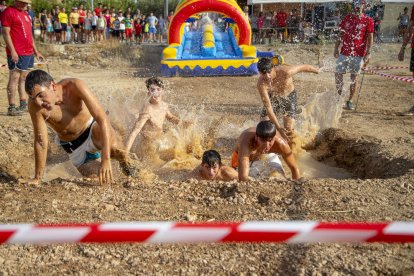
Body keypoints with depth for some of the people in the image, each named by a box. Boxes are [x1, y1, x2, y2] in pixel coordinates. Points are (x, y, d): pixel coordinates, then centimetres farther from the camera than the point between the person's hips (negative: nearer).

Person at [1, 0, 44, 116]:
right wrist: (12, 51, -19)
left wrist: (36, 51, 22)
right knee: (14, 78, -6)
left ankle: (24, 104, 20)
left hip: (29, 52, 8)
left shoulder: (25, 14, 20)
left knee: (24, 78, 12)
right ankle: (11, 108, -3)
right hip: (17, 54, -8)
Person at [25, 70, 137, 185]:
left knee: (112, 143, -36)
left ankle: (122, 158, 0)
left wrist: (106, 159, -43)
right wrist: (37, 178, -15)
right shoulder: (35, 105, -26)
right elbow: (40, 141, -18)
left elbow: (102, 118, -36)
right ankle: (93, 155, 30)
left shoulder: (74, 86, -31)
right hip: (72, 145, 3)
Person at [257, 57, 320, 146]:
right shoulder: (261, 84, -33)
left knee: (289, 130, -9)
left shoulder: (286, 71, -38)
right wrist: (279, 128, -42)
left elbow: (304, 67, -18)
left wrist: (318, 71, 3)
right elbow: (268, 108, -35)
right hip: (272, 98, 1)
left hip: (289, 97, -1)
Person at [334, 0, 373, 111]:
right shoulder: (347, 18, 7)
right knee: (338, 74, 0)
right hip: (344, 52, 3)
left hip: (358, 54, -3)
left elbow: (370, 38, -4)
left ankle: (350, 100, 14)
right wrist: (336, 48, 6)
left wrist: (368, 53, -11)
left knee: (354, 77, 2)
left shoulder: (368, 20, -3)